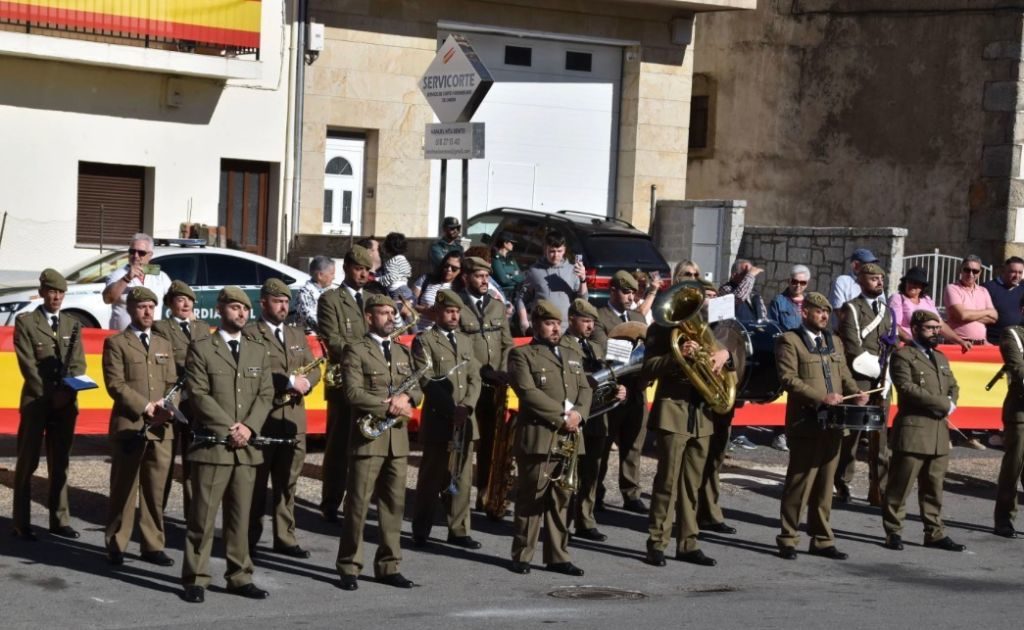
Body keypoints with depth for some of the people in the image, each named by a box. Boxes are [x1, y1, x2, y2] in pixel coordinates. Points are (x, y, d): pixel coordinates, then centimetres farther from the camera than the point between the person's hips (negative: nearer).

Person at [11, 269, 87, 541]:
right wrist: (50, 396, -13)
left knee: (60, 464, 7)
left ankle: (60, 521, 12)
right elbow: (28, 365, -7)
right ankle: (22, 524, 3)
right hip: (36, 402, -4)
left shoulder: (71, 324, 13)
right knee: (27, 464, -1)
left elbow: (78, 363, 6)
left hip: (66, 404, 4)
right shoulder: (25, 322, 0)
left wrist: (67, 391, -11)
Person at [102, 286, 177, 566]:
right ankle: (116, 545, 9)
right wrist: (145, 407, -15)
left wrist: (167, 406, -8)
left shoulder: (164, 345, 18)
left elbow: (172, 383, 13)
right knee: (124, 488, 0)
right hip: (128, 425, -4)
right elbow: (115, 384, -7)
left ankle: (152, 545, 10)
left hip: (161, 428, 4)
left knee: (156, 490, 4)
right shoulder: (115, 343, 2)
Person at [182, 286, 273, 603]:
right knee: (203, 516, -2)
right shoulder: (201, 349, 1)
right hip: (211, 444, -4)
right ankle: (196, 579, 3)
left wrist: (249, 427, -8)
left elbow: (266, 394, 8)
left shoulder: (258, 350, 15)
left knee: (240, 516, 8)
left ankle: (239, 576, 15)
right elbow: (198, 394, -7)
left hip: (247, 447, 4)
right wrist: (228, 428, -14)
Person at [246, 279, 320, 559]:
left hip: (293, 420, 6)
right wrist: (288, 381, -19)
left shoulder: (298, 334, 18)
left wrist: (305, 382, -7)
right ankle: (249, 538, 8)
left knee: (287, 483, 9)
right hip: (261, 419, -6)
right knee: (256, 483, 2)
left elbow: (314, 369, 15)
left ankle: (285, 538, 15)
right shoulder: (250, 334, -5)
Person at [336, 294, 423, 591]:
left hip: (398, 438, 6)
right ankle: (349, 568, 3)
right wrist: (388, 406, -16)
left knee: (394, 504, 8)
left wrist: (406, 398, -10)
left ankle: (388, 566, 14)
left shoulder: (403, 352, 18)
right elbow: (353, 392, -14)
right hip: (368, 437, -6)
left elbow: (417, 390, 13)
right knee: (357, 505, -3)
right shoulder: (356, 351, -3)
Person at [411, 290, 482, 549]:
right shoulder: (424, 340, -2)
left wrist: (467, 405, -7)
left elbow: (475, 377, 11)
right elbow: (426, 381, -10)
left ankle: (458, 530, 12)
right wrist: (451, 409, -16)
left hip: (465, 420, 5)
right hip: (438, 420, -5)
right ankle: (421, 531, 11)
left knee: (462, 478, 5)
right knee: (431, 478, 1)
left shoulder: (465, 340, 17)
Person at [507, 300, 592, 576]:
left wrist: (578, 413, -6)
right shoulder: (522, 355, 0)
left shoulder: (572, 355, 21)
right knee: (532, 496, -3)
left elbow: (585, 389, 15)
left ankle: (558, 556, 11)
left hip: (570, 438, 6)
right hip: (538, 436, -6)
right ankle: (522, 555, 4)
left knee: (562, 498, 7)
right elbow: (528, 392, -12)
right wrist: (561, 416, -14)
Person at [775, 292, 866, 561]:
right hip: (806, 424, -6)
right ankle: (787, 539, 6)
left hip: (832, 424, 7)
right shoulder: (789, 341, -4)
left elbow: (844, 374, 19)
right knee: (799, 483, -3)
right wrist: (820, 398, -20)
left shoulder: (834, 342, 19)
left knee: (825, 485, 11)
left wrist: (854, 392, -3)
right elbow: (788, 378, -13)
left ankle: (822, 540, 17)